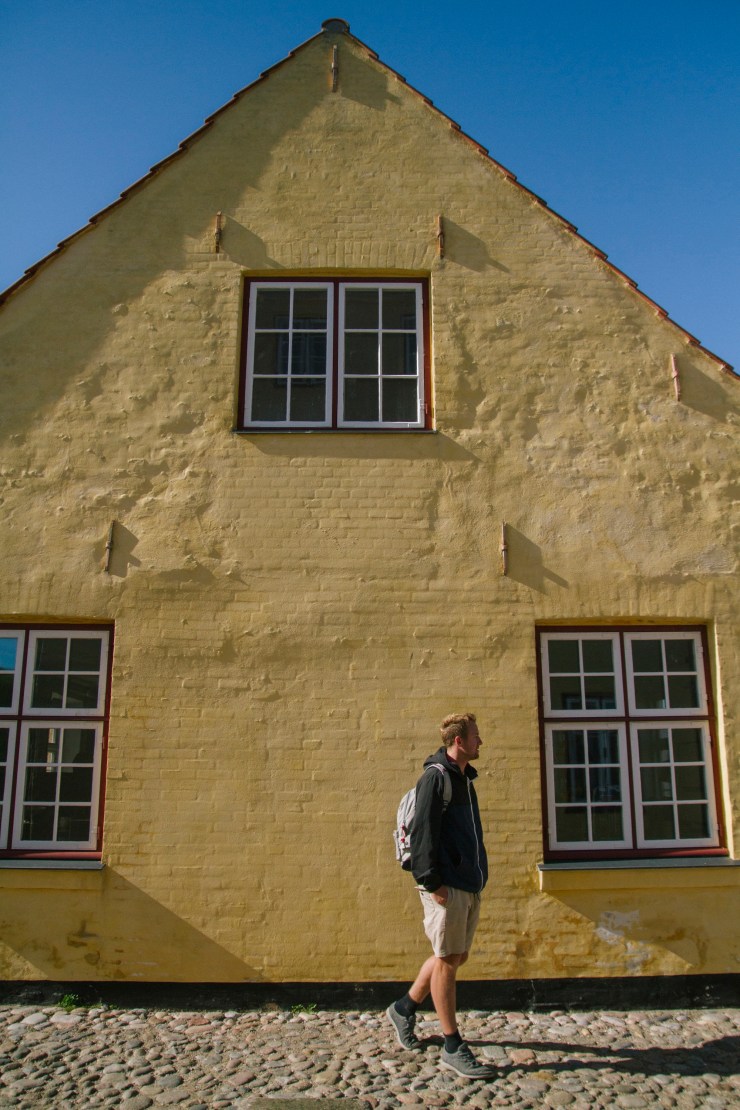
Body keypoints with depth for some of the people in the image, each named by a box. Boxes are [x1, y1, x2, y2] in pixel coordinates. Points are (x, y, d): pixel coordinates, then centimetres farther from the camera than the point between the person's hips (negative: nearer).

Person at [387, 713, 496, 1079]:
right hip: (447, 885, -9)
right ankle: (453, 1048, 10)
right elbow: (422, 833, -17)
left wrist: (478, 877, 18)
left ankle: (404, 1008, 32)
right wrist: (431, 882, -20)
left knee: (456, 957, 15)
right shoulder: (435, 777, -13)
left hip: (469, 885, 9)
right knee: (447, 960, 0)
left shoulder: (464, 779, 16)